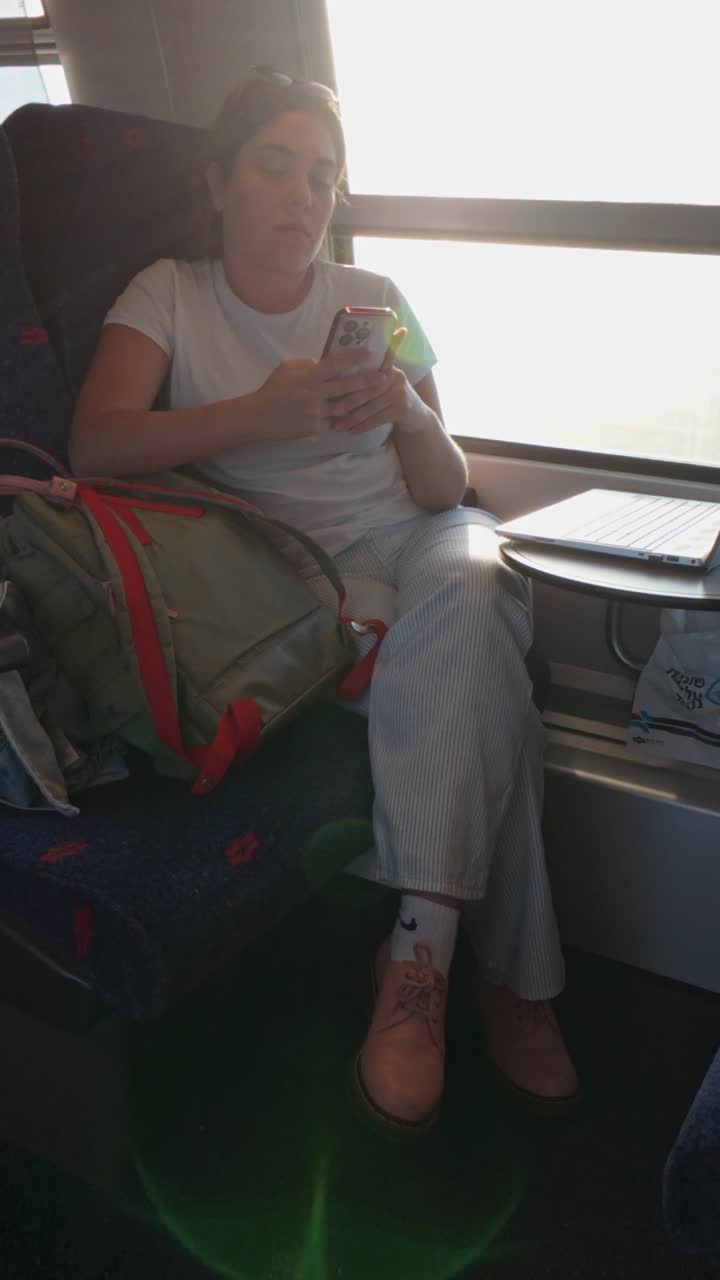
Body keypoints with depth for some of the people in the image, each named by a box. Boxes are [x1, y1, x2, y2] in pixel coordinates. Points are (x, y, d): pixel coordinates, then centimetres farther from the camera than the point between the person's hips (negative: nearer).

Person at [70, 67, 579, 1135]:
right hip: (288, 561, -2)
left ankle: (422, 947, -30)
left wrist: (410, 417, -18)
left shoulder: (376, 301, 12)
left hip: (413, 536, 3)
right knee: (483, 683, -32)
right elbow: (94, 445, -13)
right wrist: (258, 415, -27)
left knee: (467, 590, -35)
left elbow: (443, 490, 6)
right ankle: (509, 974, -24)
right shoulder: (169, 294, 7)